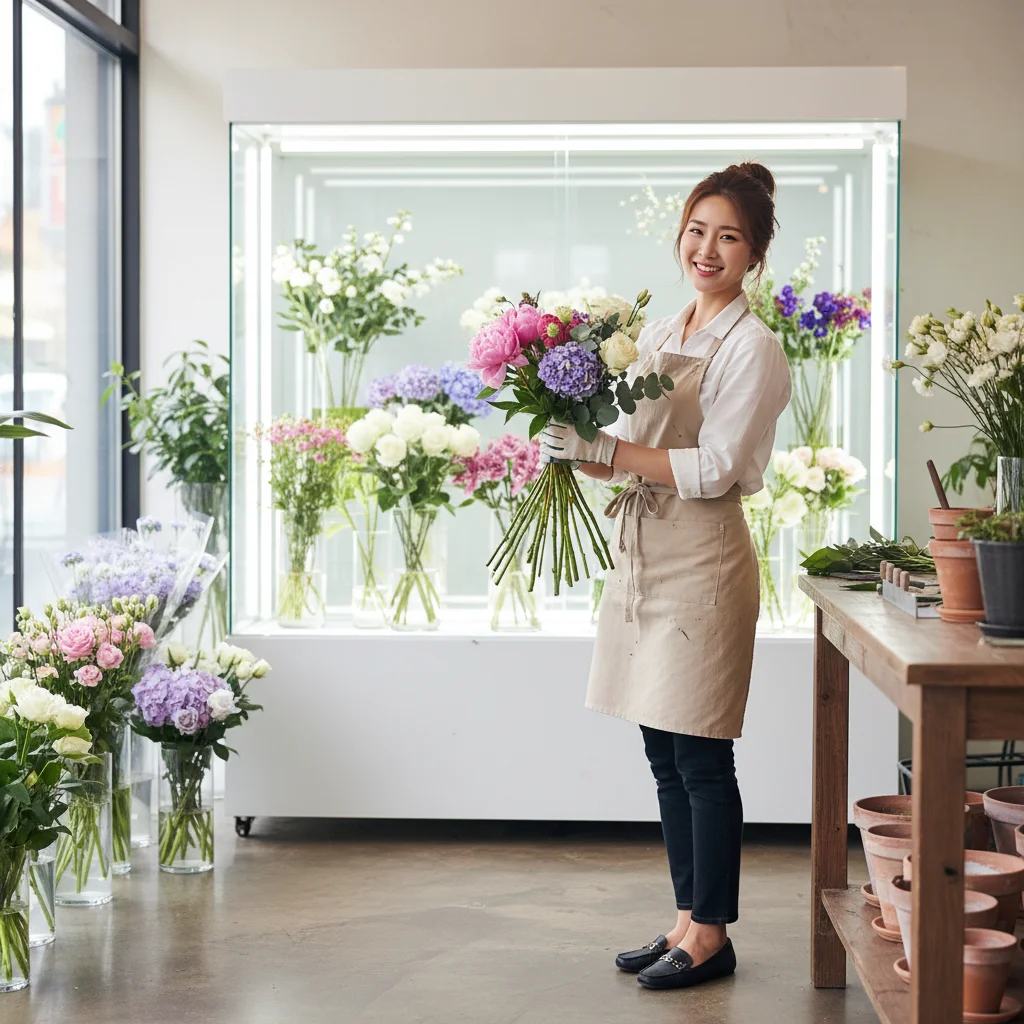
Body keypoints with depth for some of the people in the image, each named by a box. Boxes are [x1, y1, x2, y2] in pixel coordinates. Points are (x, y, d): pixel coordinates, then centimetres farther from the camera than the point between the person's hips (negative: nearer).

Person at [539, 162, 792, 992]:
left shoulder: (753, 348, -8)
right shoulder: (658, 334, 14)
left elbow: (714, 469, -16)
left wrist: (604, 451, -19)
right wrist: (578, 452, -2)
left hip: (702, 564, -8)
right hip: (642, 556, 8)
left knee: (700, 758, -2)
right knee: (664, 756, 12)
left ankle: (711, 937, 9)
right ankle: (688, 918, 23)